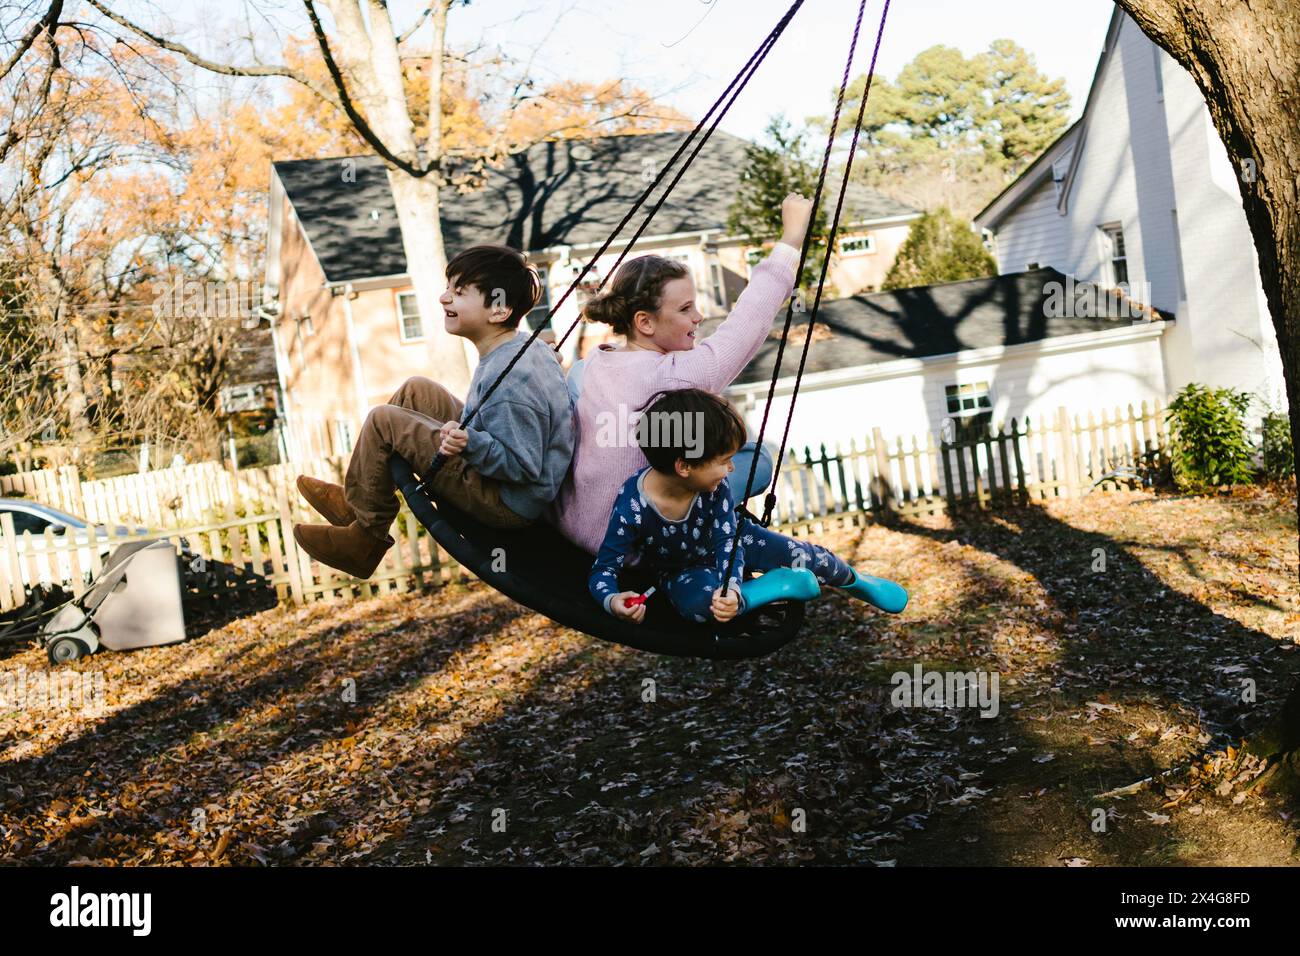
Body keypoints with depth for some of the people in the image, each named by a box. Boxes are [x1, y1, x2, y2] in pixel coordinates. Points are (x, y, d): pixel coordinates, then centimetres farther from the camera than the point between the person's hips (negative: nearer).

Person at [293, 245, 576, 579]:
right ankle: (355, 498, 23)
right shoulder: (524, 345, 0)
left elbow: (523, 465, -28)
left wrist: (471, 443, -36)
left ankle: (364, 542, 8)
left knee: (383, 422, -11)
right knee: (415, 391, 14)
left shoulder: (510, 382, -30)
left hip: (508, 505, -10)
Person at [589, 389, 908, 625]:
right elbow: (602, 570, -29)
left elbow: (727, 541, -20)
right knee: (698, 602, -39)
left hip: (724, 540, 3)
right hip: (682, 568, -3)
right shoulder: (631, 509, -36)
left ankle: (854, 580, 27)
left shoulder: (716, 487, -23)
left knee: (802, 556, -7)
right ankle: (779, 585, -18)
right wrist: (613, 601, -54)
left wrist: (732, 587, -42)